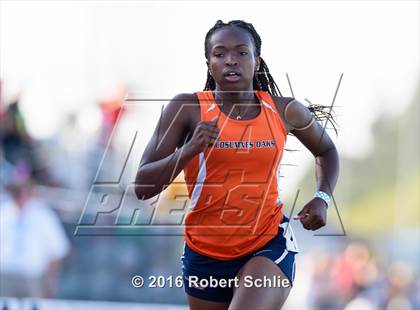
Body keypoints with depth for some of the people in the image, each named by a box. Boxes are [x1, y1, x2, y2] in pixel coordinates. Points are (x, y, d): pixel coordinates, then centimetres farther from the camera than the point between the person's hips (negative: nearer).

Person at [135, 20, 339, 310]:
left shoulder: (285, 111, -1)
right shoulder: (186, 108, -8)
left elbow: (327, 151, 20)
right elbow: (143, 187, -13)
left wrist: (322, 198, 2)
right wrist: (189, 150, -28)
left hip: (269, 246, -1)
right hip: (205, 252, 1)